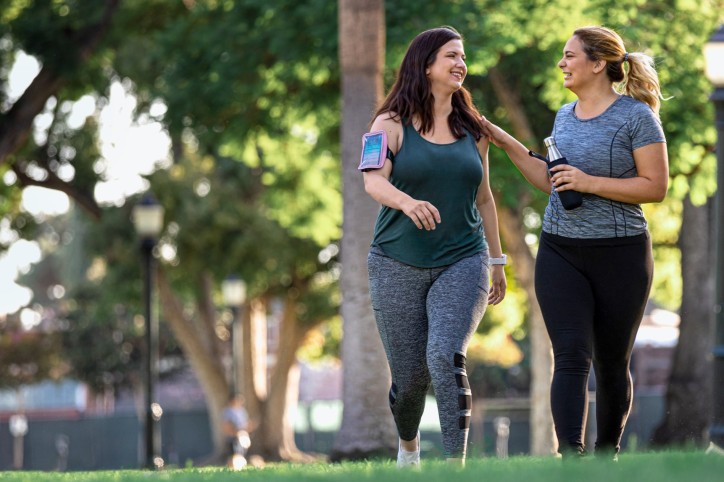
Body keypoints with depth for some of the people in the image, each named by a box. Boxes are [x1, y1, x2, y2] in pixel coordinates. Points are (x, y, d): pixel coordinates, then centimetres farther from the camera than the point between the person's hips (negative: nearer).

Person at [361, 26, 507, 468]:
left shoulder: (472, 129, 10)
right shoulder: (392, 125, -1)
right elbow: (374, 180, -18)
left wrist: (497, 261, 20)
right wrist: (407, 202, -39)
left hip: (461, 264, 1)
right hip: (398, 265, -1)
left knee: (445, 357, -23)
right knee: (410, 376, 3)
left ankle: (456, 464, -23)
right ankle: (408, 444, 36)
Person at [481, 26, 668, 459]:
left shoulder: (636, 116, -7)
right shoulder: (565, 116, 12)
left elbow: (656, 186, -11)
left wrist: (591, 183, -18)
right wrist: (506, 143, 17)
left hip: (620, 254, -4)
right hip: (561, 252, 4)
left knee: (612, 364, 7)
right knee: (571, 357, -11)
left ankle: (608, 455, 23)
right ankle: (571, 457, -20)